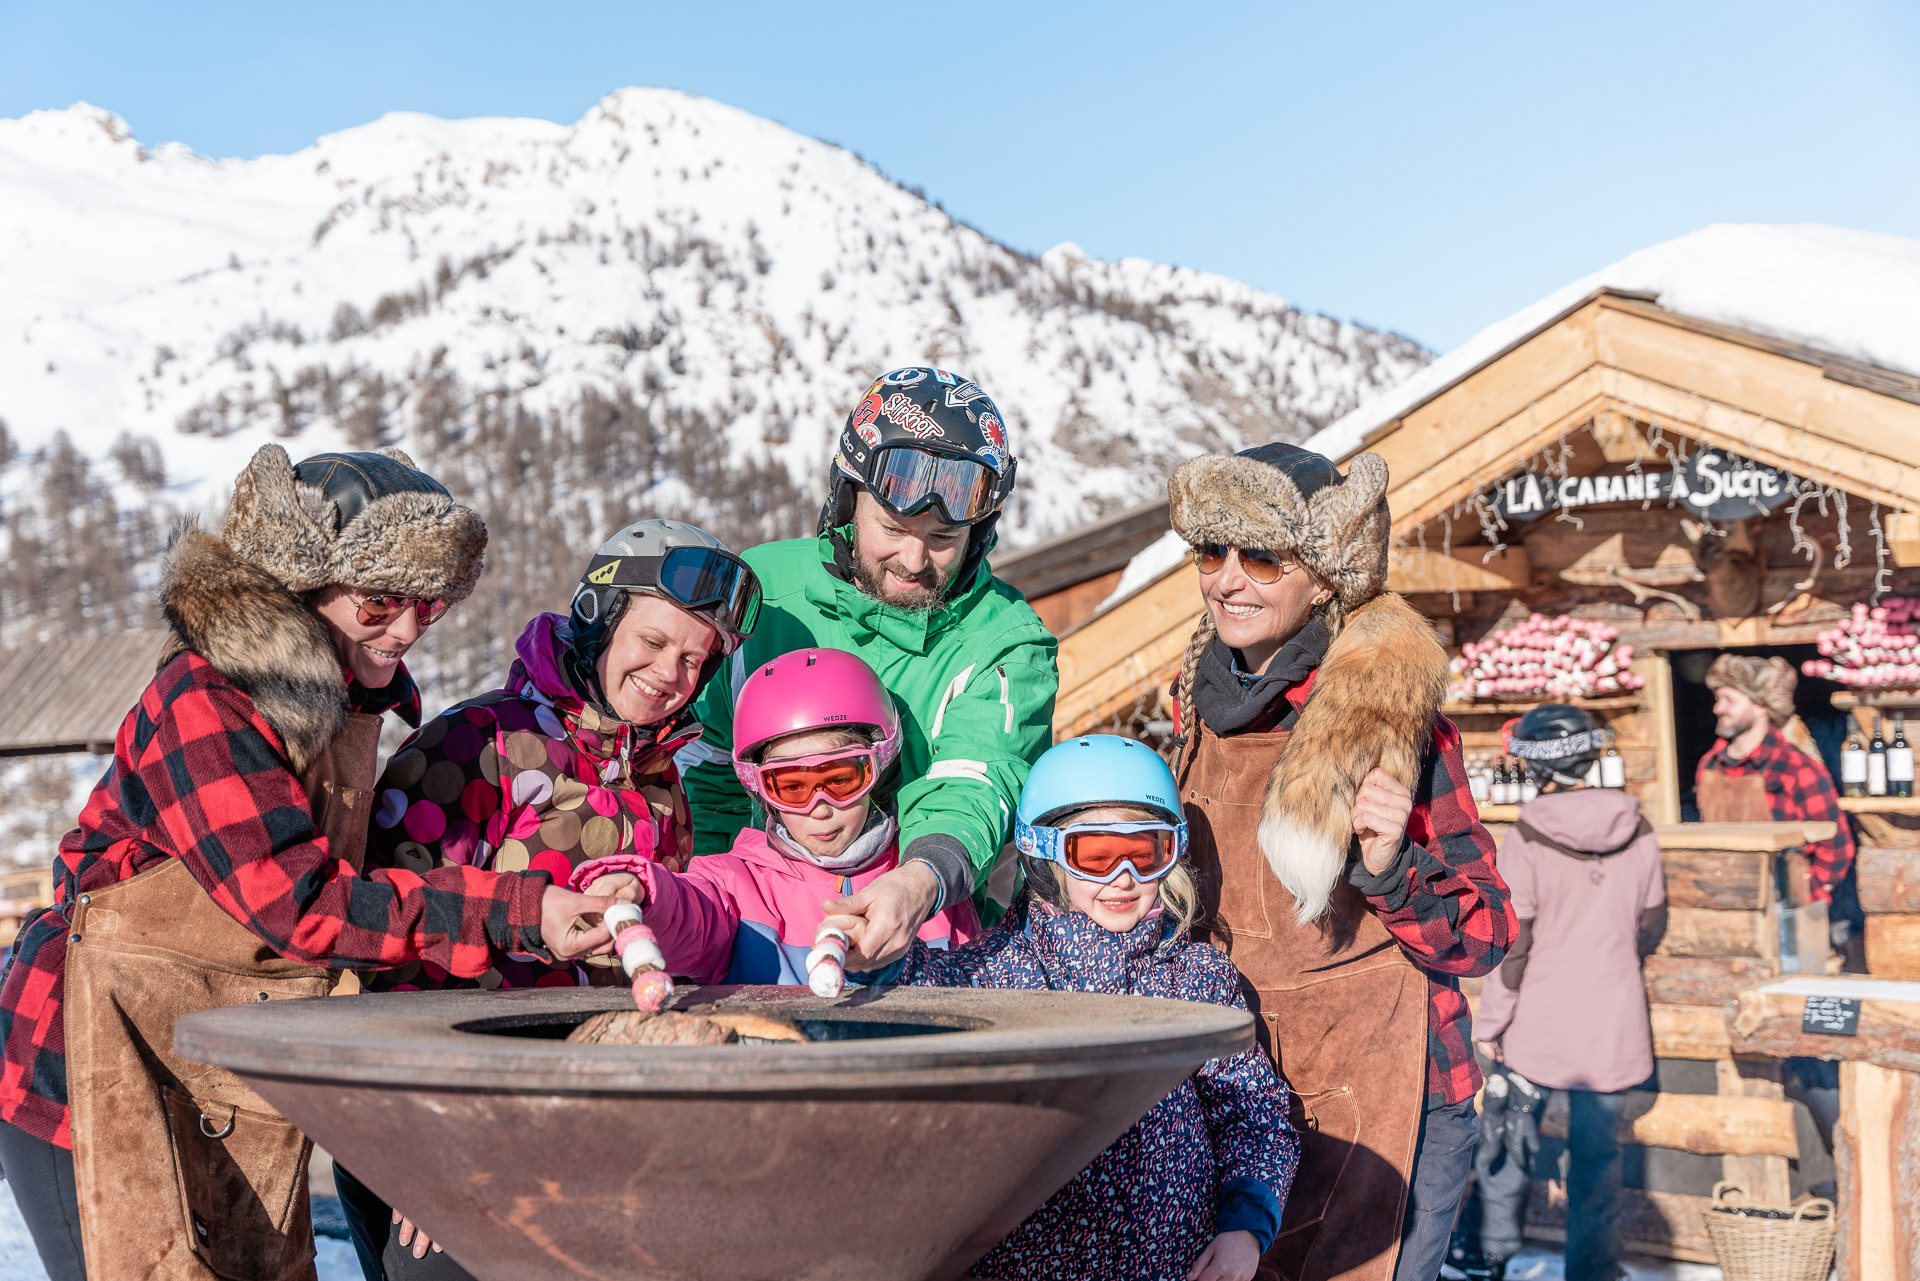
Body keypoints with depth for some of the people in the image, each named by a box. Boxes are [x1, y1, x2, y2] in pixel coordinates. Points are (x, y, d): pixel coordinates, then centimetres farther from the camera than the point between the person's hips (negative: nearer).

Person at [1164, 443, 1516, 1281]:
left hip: (1386, 1106, -5)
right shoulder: (1209, 703, 5)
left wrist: (1389, 870, -26)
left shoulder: (1386, 715, -13)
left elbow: (1485, 934, -10)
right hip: (1248, 1088, 6)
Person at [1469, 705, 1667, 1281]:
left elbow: (1511, 945, -13)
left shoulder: (1527, 839, -14)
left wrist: (1487, 1026, -4)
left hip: (1540, 1019, -3)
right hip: (1613, 1019, 3)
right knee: (1597, 1148, 11)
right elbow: (1652, 923, 10)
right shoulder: (1637, 832, -1)